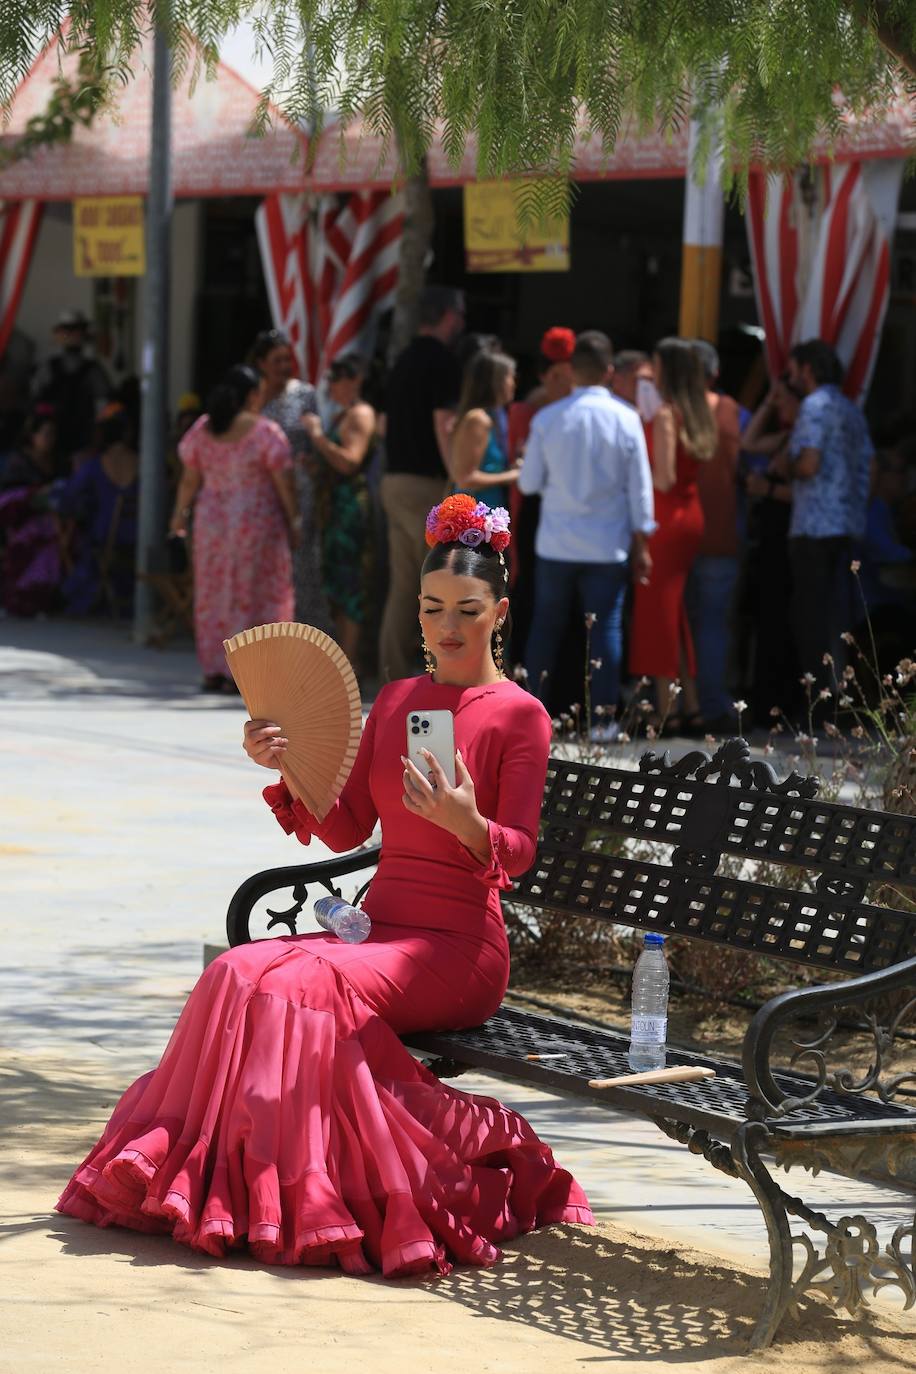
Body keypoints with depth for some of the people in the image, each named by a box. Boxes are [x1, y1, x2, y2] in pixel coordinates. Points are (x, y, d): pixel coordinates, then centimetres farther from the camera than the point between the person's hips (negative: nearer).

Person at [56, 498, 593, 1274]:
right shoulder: (395, 701, 16)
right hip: (380, 931, 6)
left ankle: (297, 1196, -17)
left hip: (457, 950, -6)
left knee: (298, 988, -28)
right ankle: (234, 1175, -14)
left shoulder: (519, 716, -3)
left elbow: (518, 854, -10)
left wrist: (467, 823, -30)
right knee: (241, 972, -20)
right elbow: (347, 830, 14)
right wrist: (288, 768, -1)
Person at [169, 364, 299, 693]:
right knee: (254, 596, 2)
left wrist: (180, 514, 18)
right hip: (257, 523, -4)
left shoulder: (202, 429, 1)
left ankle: (213, 671, 14)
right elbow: (284, 484, -9)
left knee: (214, 595, 12)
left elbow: (189, 479, 5)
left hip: (212, 520, 4)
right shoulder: (266, 432, -11)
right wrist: (294, 521, 2)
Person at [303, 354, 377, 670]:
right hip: (334, 505, 10)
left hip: (351, 504, -10)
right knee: (337, 585, 11)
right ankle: (344, 653, 15)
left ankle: (348, 662, -12)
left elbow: (349, 461, -20)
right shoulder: (341, 415, 21)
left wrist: (317, 435, -15)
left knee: (347, 581, -11)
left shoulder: (360, 414, -9)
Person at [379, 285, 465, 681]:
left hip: (395, 481, 8)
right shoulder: (442, 362, -11)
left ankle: (393, 677, 9)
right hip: (427, 484, -8)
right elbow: (444, 427, -17)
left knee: (402, 585, 10)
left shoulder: (405, 360, 16)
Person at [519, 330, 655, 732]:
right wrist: (641, 544, 6)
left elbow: (528, 482, 0)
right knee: (606, 629, 4)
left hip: (556, 544, 1)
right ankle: (603, 717, 2)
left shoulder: (547, 418, -5)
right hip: (607, 544, -1)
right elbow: (639, 487, -2)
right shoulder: (626, 419, -6)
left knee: (546, 627, 10)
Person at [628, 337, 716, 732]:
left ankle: (664, 708, -3)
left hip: (667, 516, -8)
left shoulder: (665, 414, -14)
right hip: (691, 512, 8)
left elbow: (664, 478, -19)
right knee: (675, 611, 15)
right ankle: (689, 703, 17)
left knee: (659, 610, -3)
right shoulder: (699, 413, 10)